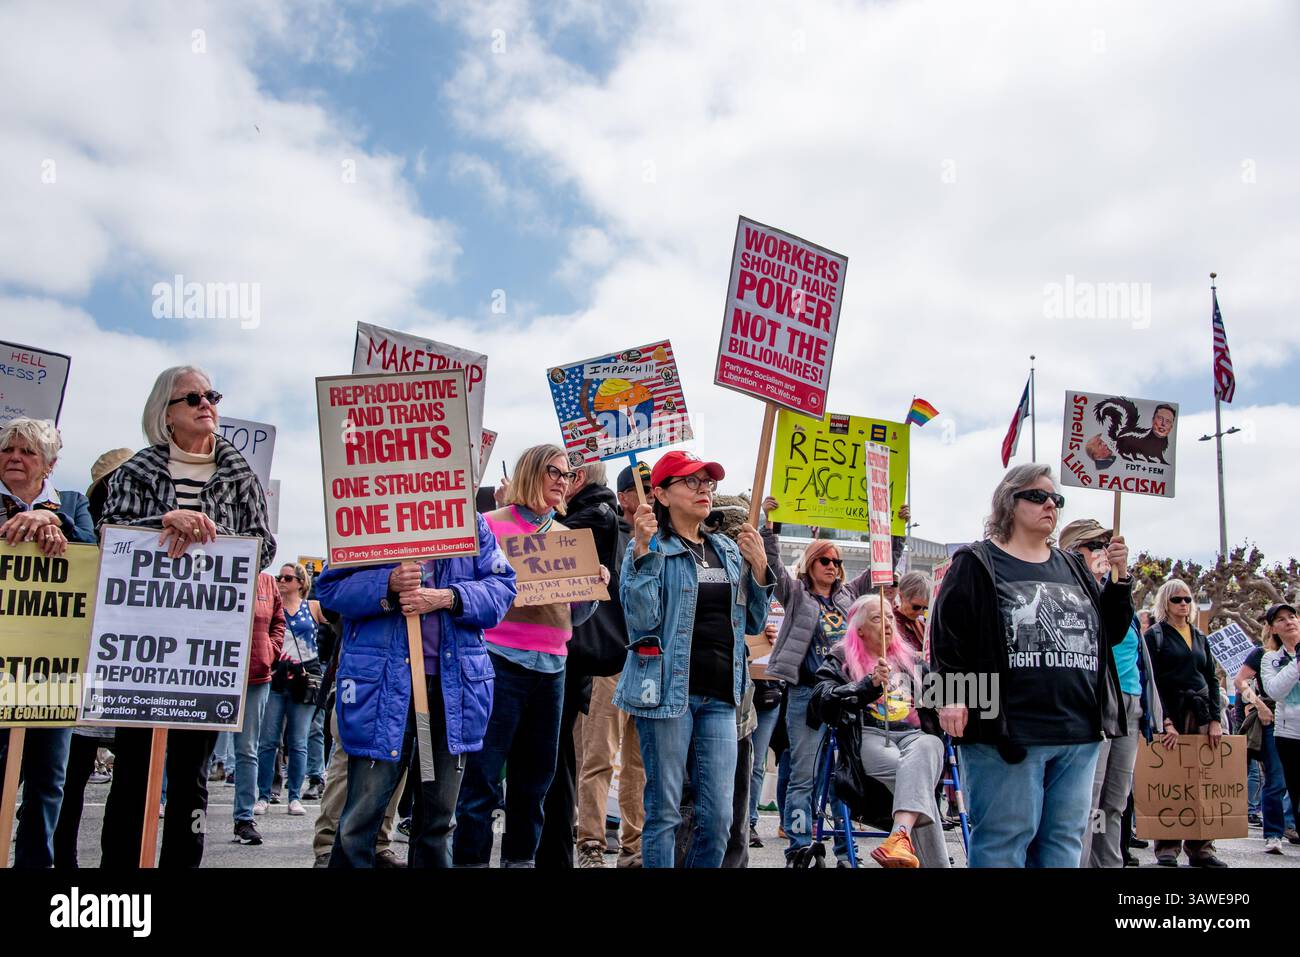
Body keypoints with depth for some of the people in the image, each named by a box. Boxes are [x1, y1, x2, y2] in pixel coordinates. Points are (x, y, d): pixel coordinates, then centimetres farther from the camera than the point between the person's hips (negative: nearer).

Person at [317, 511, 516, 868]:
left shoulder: (471, 521, 10)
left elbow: (502, 587, 2)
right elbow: (329, 588, -1)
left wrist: (449, 598, -15)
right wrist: (388, 584, -18)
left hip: (453, 686, 2)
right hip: (381, 684, -2)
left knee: (439, 816, 12)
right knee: (362, 816, -2)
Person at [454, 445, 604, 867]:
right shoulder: (491, 524, -1)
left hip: (552, 666, 6)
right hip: (501, 661, -5)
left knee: (535, 779, 11)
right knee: (483, 778, -3)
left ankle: (520, 858, 22)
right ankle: (469, 859, 5)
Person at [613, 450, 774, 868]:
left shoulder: (728, 550, 13)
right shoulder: (649, 546, -3)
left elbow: (753, 623, 15)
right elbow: (641, 620, -15)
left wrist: (759, 566, 1)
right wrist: (642, 552, -21)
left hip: (720, 695, 5)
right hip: (669, 691, -5)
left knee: (718, 817, 5)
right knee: (664, 812, 2)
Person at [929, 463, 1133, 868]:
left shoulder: (1073, 568, 20)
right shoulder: (976, 563, 1)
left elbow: (1110, 633, 22)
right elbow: (947, 633, -6)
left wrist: (1119, 578, 8)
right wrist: (951, 695, -18)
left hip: (1079, 734, 7)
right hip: (1007, 732, -6)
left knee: (1064, 846, 12)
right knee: (1004, 842, -3)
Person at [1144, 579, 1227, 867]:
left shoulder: (1200, 637, 18)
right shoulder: (1155, 636, 2)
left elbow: (1212, 679, 15)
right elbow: (1152, 682, -6)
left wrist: (1215, 719, 3)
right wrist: (1165, 722, -14)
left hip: (1201, 716, 4)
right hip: (1170, 714, -4)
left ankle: (1200, 848, 4)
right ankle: (1167, 847, 3)